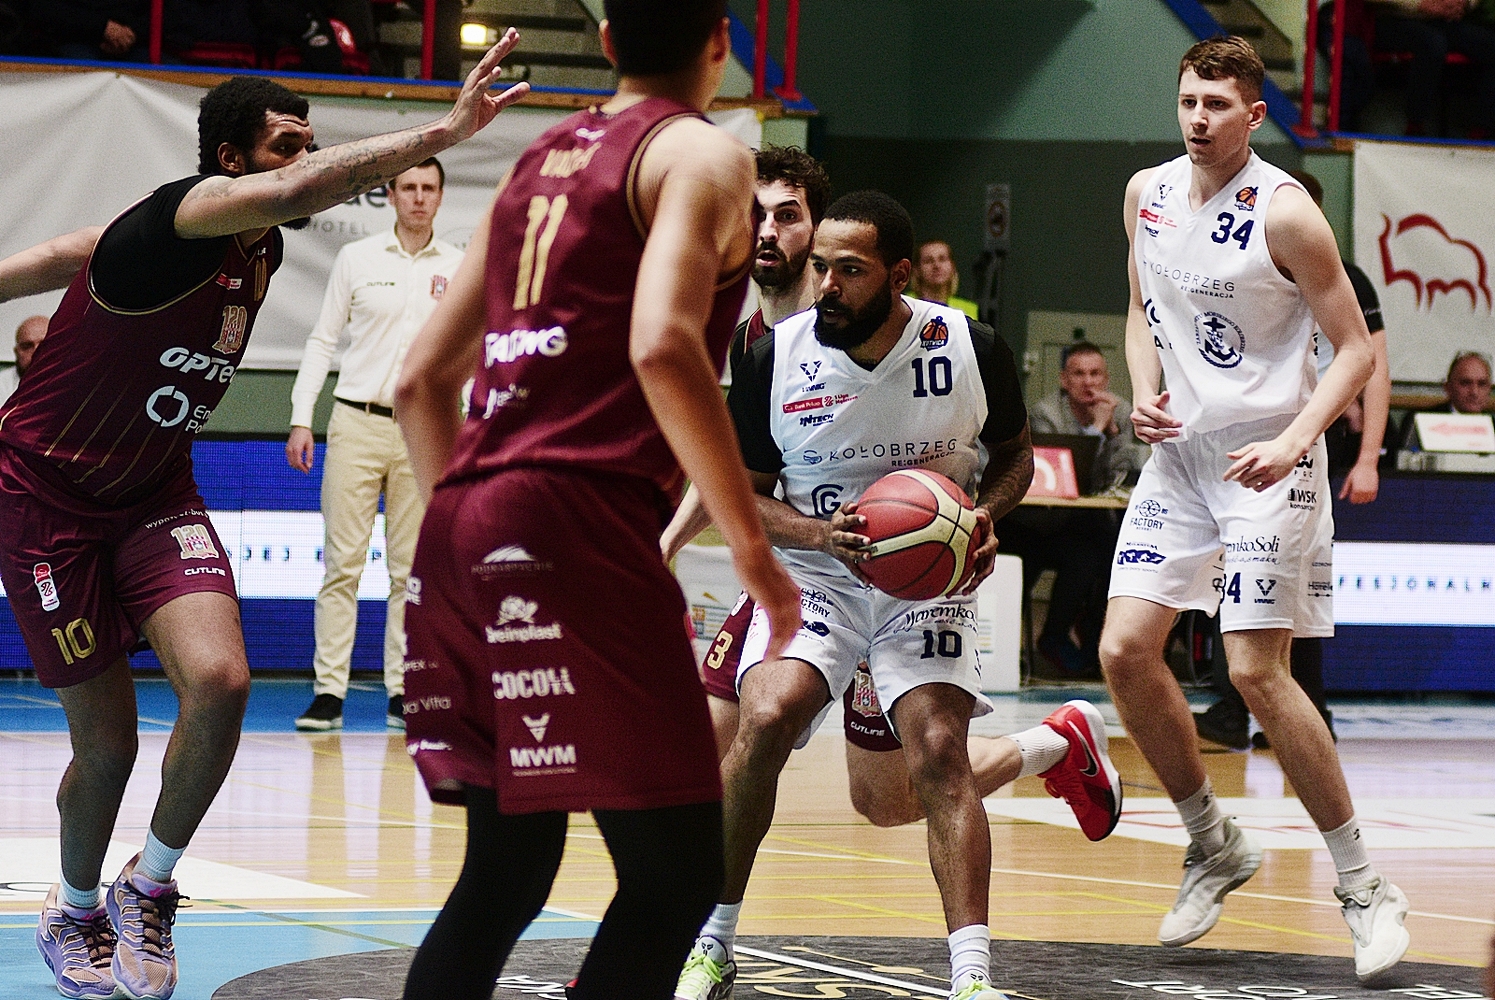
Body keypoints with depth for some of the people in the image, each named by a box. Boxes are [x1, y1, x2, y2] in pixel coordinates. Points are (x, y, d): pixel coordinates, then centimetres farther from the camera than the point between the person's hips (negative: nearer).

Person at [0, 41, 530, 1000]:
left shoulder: (262, 250, 0)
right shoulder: (180, 217, -24)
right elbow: (297, 191, -46)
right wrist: (444, 131, -53)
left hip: (155, 495, 6)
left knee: (219, 679, -18)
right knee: (108, 744, -1)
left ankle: (148, 888, 5)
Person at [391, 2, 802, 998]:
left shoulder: (542, 160, 23)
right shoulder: (700, 152, 1)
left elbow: (423, 379, 23)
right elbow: (663, 346, -18)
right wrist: (753, 545, -14)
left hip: (463, 529, 8)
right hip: (577, 527, -8)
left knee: (507, 869, 16)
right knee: (676, 872, -5)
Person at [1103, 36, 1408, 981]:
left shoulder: (1285, 212, -15)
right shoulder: (1146, 193, 5)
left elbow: (1357, 348, -12)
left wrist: (1294, 441, -25)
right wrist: (1144, 393, 0)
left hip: (1267, 460, -6)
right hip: (1180, 451, 6)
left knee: (1256, 671, -13)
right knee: (1125, 650, -3)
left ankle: (1364, 885, -1)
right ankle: (1215, 846, 16)